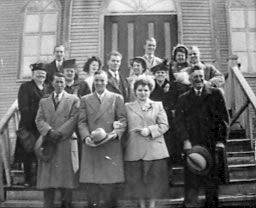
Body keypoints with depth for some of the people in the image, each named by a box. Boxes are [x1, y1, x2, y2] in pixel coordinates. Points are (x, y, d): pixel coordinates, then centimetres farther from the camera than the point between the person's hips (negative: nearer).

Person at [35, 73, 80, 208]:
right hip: (48, 144, 3)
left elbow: (73, 119, -3)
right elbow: (39, 120, 5)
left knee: (66, 177, -1)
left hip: (66, 143, -2)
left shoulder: (73, 100, 8)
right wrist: (49, 131, -14)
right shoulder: (43, 101, 18)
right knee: (47, 180, 2)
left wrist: (59, 134, -13)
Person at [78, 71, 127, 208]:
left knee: (111, 181, 1)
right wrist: (86, 136, -11)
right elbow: (82, 122, 6)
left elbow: (123, 120, 3)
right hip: (91, 146, 1)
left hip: (111, 146, -1)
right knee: (90, 181, 2)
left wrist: (116, 133, -14)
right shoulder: (85, 99, 13)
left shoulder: (117, 98, 9)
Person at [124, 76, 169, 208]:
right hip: (134, 150, 1)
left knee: (154, 179, 4)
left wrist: (150, 130, -11)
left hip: (154, 149, 0)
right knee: (137, 180, 7)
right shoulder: (128, 107, 10)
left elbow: (164, 125, 1)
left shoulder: (158, 105, 9)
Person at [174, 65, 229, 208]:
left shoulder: (216, 94, 7)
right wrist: (185, 140, -9)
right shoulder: (184, 98, 12)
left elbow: (224, 118, 4)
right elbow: (179, 121, 3)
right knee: (191, 181, -1)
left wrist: (221, 140, -4)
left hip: (212, 143, 0)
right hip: (192, 144, 1)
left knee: (212, 179, 6)